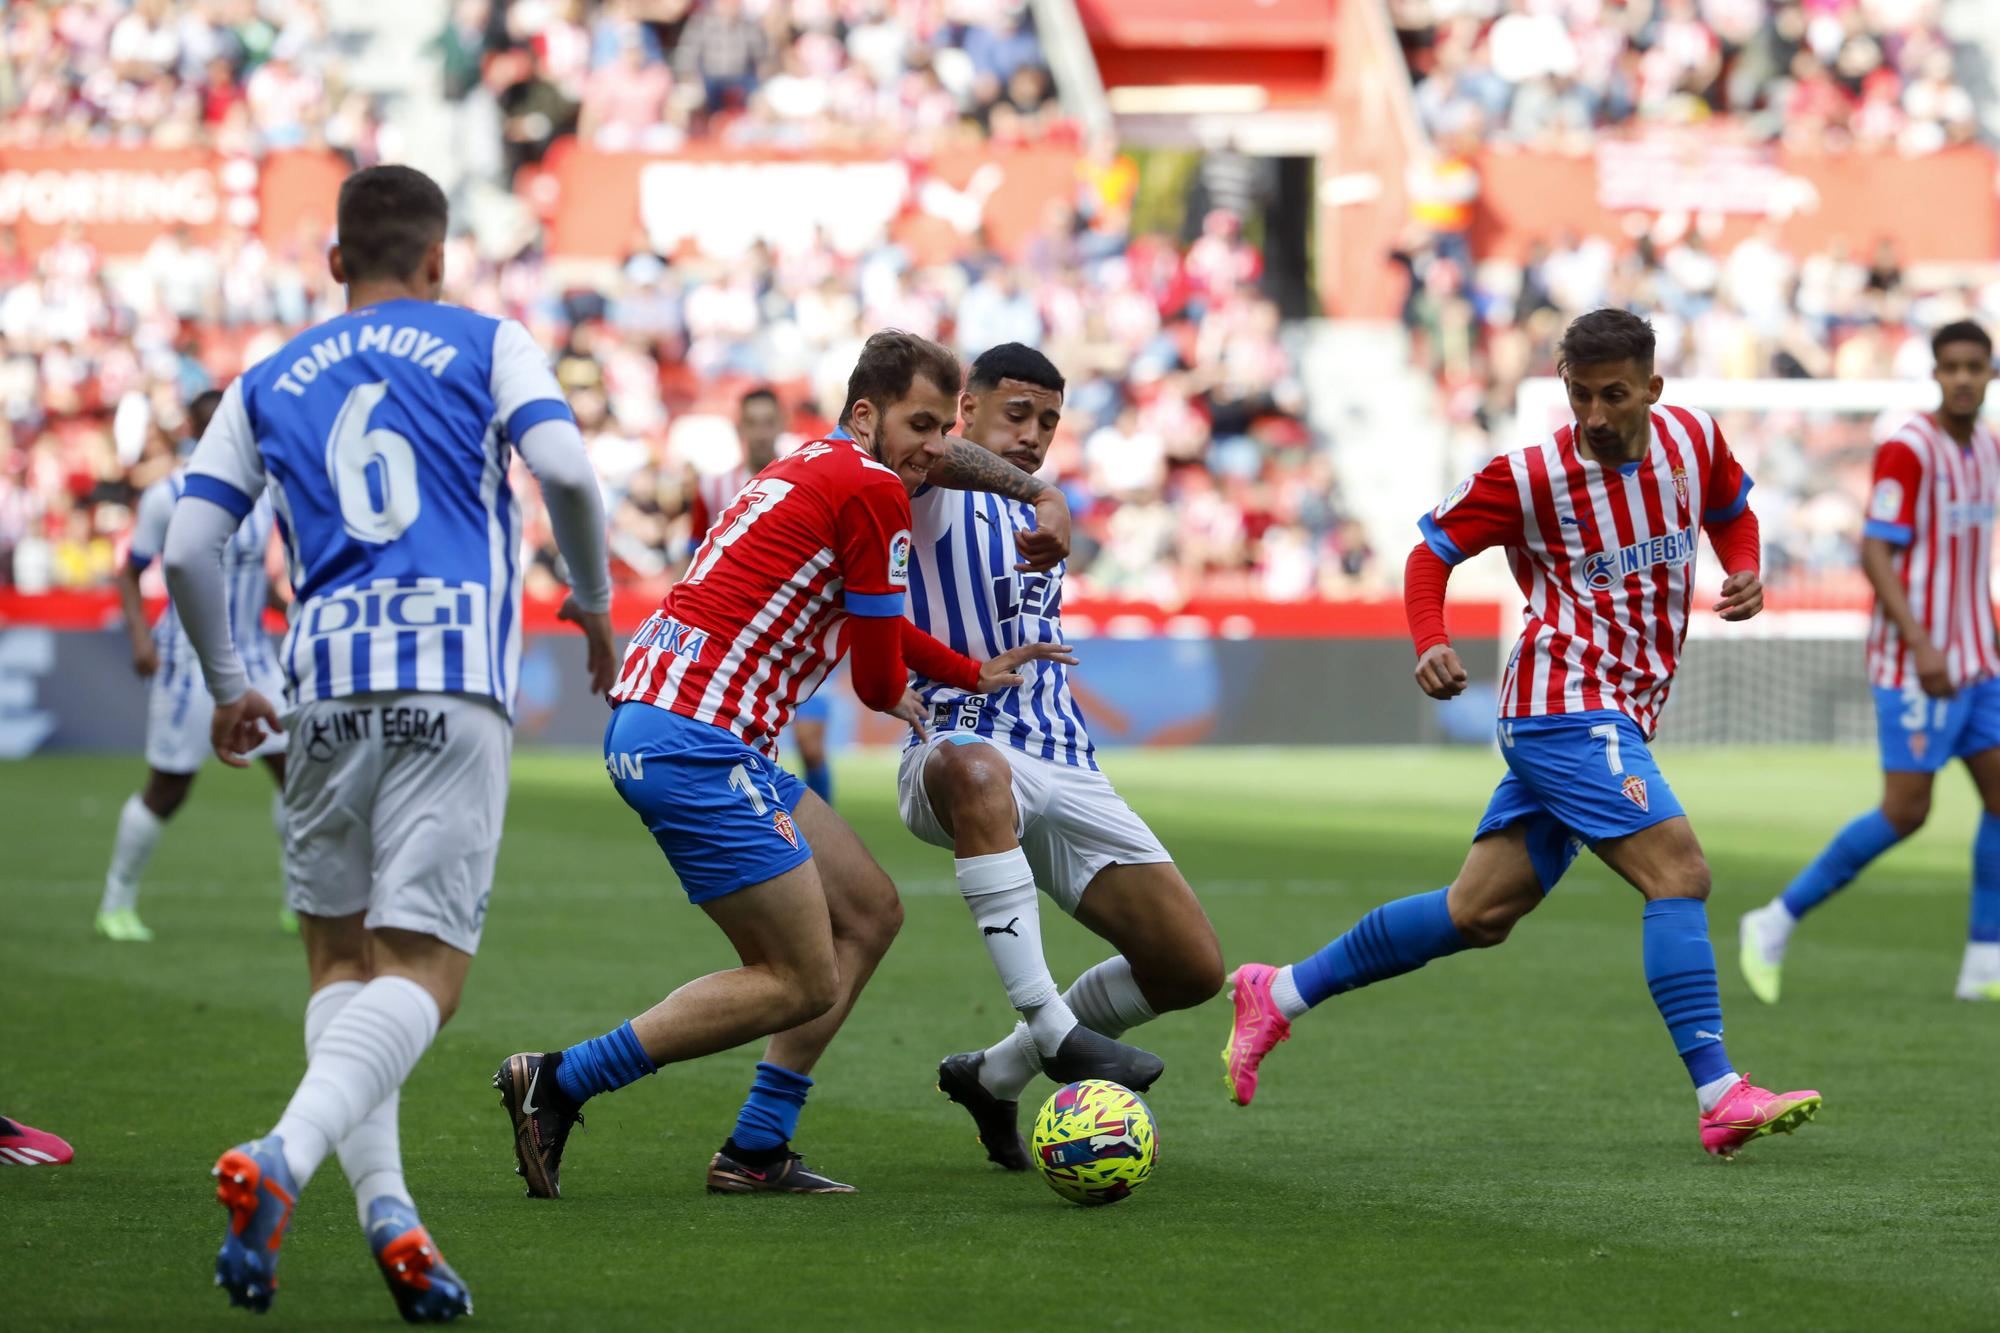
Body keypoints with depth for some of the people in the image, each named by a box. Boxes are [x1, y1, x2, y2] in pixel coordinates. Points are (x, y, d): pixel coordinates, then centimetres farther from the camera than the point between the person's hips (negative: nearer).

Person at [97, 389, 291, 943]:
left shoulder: (264, 492, 5)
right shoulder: (167, 497, -9)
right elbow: (130, 574, -2)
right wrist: (139, 636, -15)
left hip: (253, 657, 5)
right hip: (188, 661, -5)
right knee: (168, 789, -1)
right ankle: (116, 904, 18)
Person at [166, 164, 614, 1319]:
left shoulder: (268, 384, 18)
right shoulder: (487, 344, 11)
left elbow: (188, 548, 11)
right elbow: (565, 468, -5)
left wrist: (228, 685, 26)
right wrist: (595, 601, 11)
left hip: (329, 682, 3)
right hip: (459, 677, -3)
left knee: (341, 963, 14)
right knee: (421, 973, -6)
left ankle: (386, 1208, -4)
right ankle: (280, 1160, -30)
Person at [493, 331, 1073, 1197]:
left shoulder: (813, 470, 21)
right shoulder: (872, 490, -9)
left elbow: (872, 621, 38)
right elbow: (879, 676, -3)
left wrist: (975, 675, 41)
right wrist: (903, 701, 20)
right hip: (693, 739, -10)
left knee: (869, 913, 16)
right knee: (803, 983, -7)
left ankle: (756, 1151, 15)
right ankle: (557, 1083, -7)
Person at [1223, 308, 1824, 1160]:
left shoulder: (1693, 438, 4)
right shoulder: (1530, 477, -12)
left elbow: (1731, 510, 24)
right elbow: (1434, 550, 0)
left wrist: (1744, 574, 3)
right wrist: (1430, 642, -17)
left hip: (1617, 720, 7)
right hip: (1568, 710, -7)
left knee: (1479, 913, 9)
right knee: (1679, 873, -20)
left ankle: (1278, 994, 20)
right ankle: (1720, 1097, -21)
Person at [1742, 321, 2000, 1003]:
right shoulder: (1906, 450, -14)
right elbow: (1875, 553, -19)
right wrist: (1920, 644, -26)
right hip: (1914, 661, -8)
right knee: (1905, 812, -9)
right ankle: (1777, 923, 4)